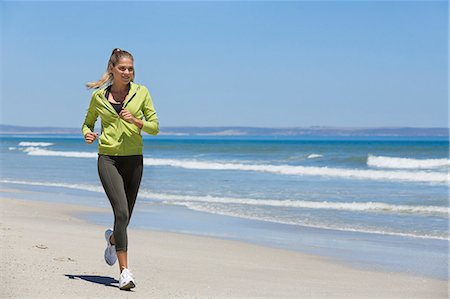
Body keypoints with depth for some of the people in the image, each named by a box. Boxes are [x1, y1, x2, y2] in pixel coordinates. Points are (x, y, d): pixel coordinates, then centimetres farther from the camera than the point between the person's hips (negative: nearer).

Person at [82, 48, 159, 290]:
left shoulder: (141, 93, 3)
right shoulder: (99, 96, 4)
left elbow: (154, 127, 2)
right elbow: (88, 123, 18)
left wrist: (135, 121, -16)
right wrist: (87, 134, -5)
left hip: (133, 160, 2)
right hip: (108, 159, -2)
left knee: (125, 216, 11)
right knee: (121, 212, -18)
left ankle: (112, 239, 48)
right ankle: (124, 272, -15)